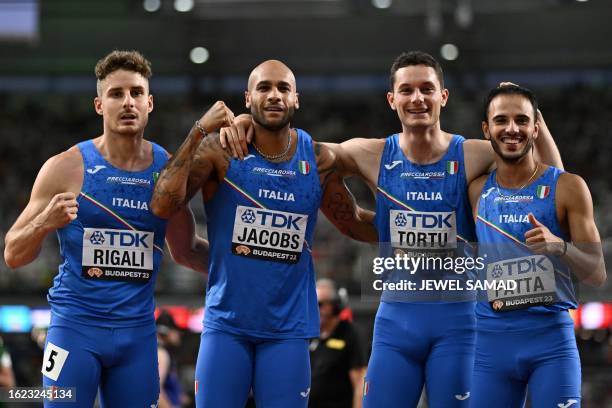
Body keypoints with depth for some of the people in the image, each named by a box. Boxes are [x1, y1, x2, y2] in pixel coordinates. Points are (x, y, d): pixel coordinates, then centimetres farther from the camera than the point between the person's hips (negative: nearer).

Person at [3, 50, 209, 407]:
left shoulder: (169, 170, 4)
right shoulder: (67, 167, -5)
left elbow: (185, 251, 18)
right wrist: (45, 223, -21)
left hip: (138, 332, 3)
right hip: (76, 326, -3)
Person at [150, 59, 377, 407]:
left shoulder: (318, 159, 2)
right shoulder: (221, 149, -6)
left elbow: (354, 224, 15)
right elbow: (163, 207, -18)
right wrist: (199, 132, -21)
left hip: (288, 328, 2)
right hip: (227, 323, -2)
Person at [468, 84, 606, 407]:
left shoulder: (567, 187, -1)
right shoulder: (477, 192, 8)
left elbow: (597, 275, -2)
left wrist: (559, 246, -19)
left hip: (550, 336, -3)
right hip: (490, 339, 3)